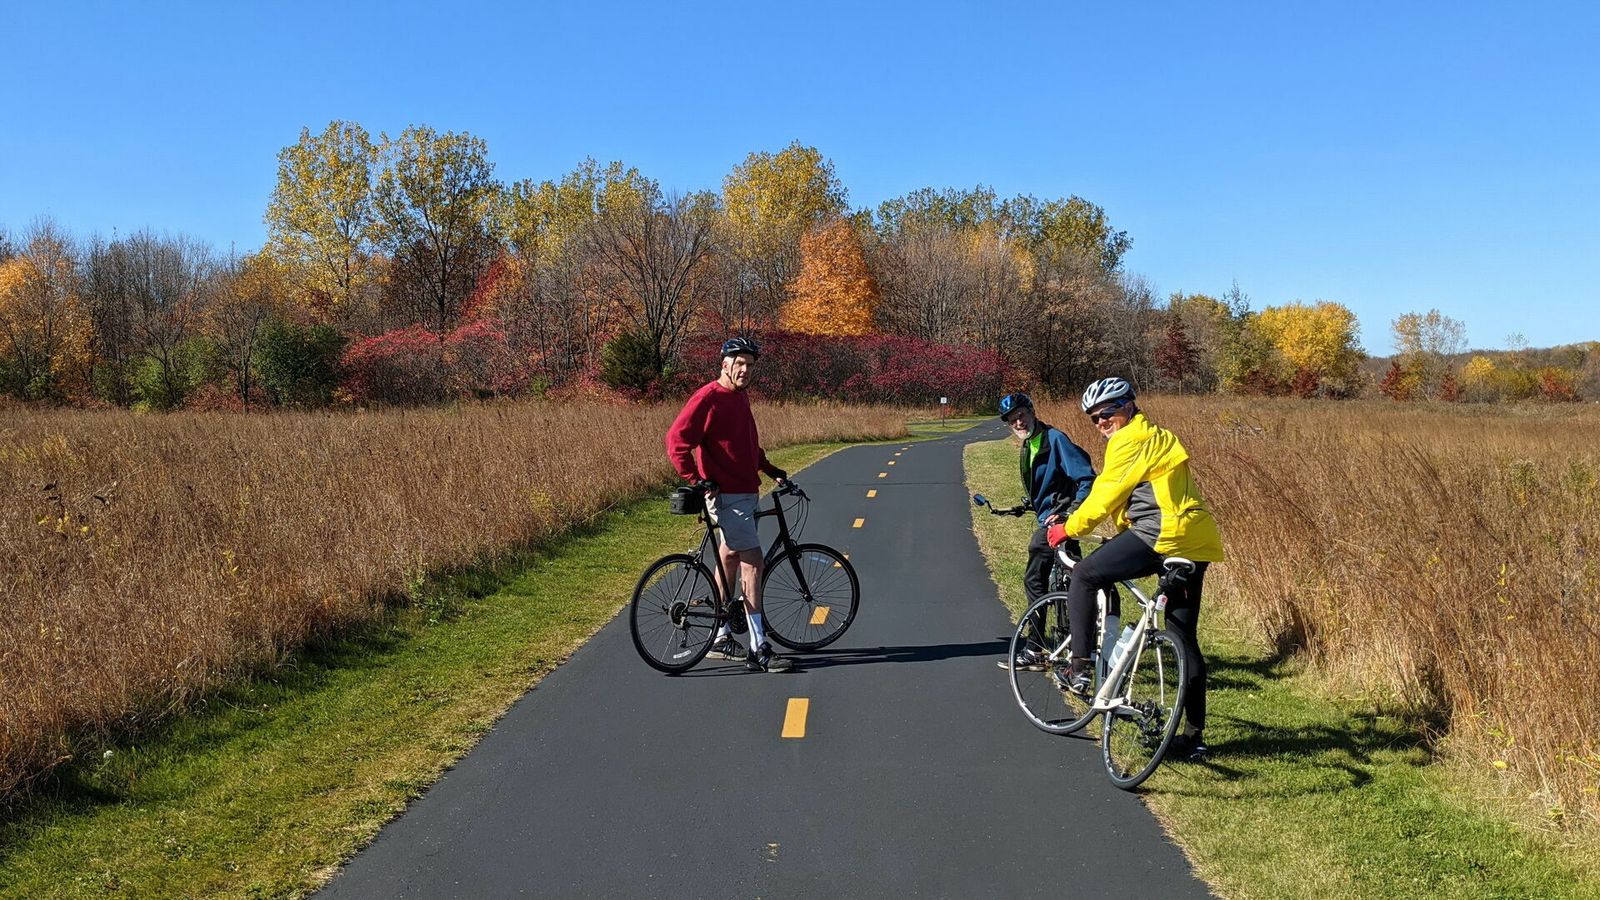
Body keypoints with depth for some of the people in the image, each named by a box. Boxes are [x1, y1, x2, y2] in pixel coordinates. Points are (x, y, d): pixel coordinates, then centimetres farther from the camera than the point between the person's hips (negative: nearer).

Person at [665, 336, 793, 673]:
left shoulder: (741, 396, 14)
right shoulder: (708, 398, -14)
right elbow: (676, 442, -18)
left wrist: (769, 468, 21)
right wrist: (698, 480, -19)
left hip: (746, 493, 9)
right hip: (725, 495, -9)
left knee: (731, 558, 15)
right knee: (752, 561, -12)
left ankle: (721, 638, 26)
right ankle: (759, 650, -9)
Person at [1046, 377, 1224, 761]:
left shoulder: (1131, 440, -5)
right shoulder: (1161, 437, 26)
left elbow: (1107, 494, -6)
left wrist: (1069, 528, 4)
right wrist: (1124, 532, 28)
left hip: (1161, 534, -10)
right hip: (1195, 544, 10)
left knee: (1084, 576, 2)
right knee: (1184, 637, 12)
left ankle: (1080, 667, 0)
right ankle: (1194, 735, 16)